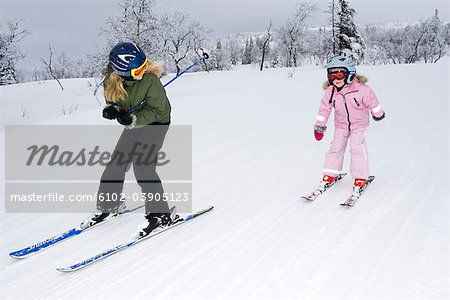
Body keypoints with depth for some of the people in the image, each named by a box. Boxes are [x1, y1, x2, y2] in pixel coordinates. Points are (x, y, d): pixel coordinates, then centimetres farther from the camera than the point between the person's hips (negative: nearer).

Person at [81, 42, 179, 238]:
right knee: (116, 163, 6)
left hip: (156, 122, -6)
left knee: (142, 167, -17)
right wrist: (112, 109, -22)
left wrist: (133, 119, -37)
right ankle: (109, 206, 27)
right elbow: (113, 101, 2)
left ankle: (161, 214, -7)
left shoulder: (150, 80, -29)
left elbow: (156, 110, -22)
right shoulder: (111, 82, -15)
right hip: (134, 124, 6)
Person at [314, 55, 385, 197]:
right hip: (341, 125, 3)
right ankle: (330, 176, 13)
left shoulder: (361, 89, -22)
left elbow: (372, 102, -6)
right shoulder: (330, 92, -14)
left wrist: (378, 115, 8)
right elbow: (324, 109, -1)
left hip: (359, 124, -3)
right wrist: (319, 126, 5)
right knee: (336, 148, 0)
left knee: (357, 147, -17)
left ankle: (360, 179, -11)